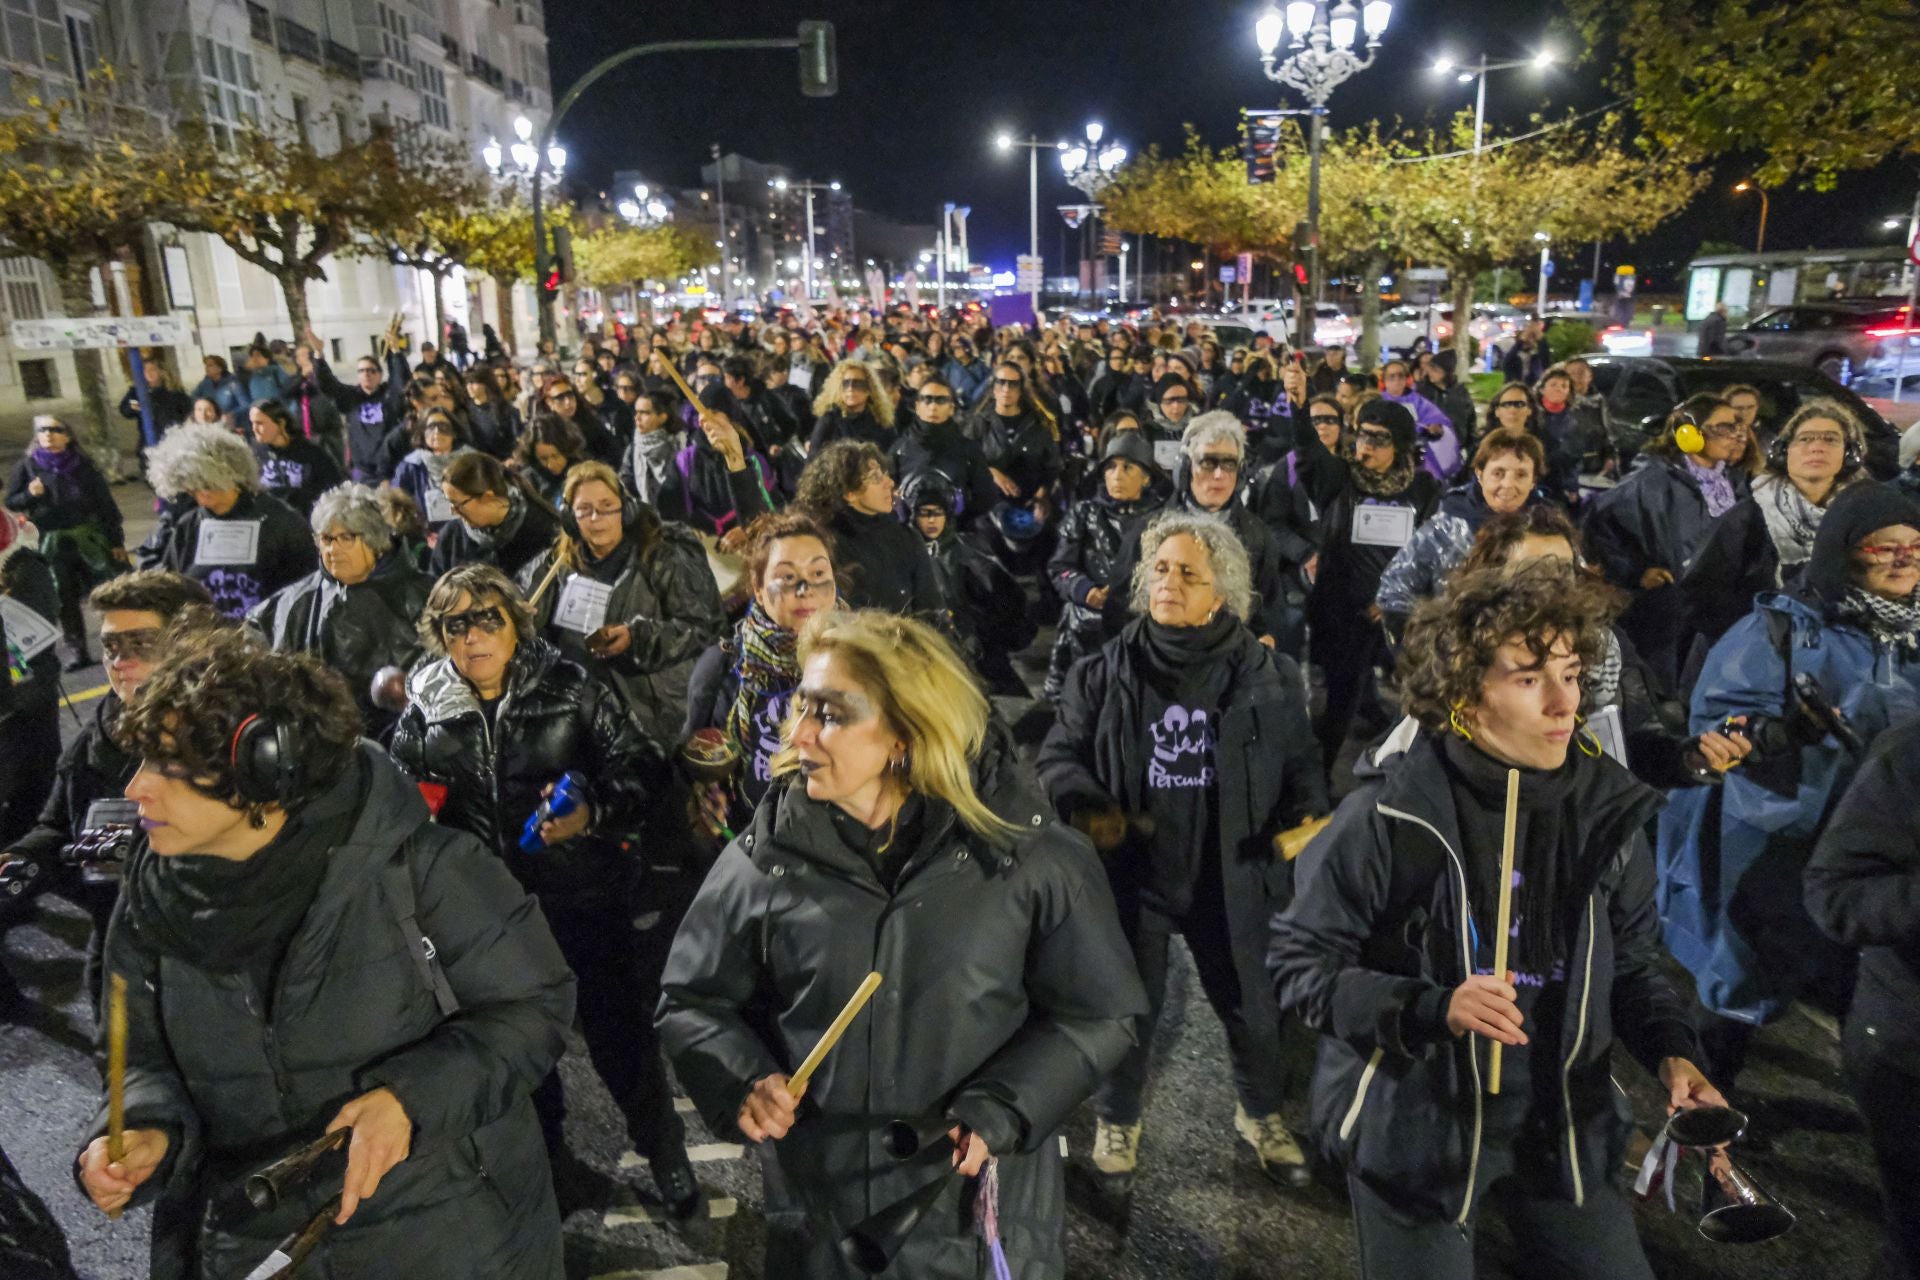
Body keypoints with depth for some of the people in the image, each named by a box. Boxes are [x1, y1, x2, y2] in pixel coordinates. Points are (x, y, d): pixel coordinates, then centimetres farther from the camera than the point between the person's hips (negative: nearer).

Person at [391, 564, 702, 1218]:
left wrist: (593, 814, -24)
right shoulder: (426, 705, -1)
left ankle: (662, 1146, 31)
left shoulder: (570, 687, -9)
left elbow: (643, 767, -10)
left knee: (618, 1027, 7)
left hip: (584, 893, -3)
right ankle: (548, 1151, 45)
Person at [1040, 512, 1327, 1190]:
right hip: (1133, 872, 0)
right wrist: (1086, 806, -19)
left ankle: (1261, 1113, 46)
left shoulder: (1267, 673, -4)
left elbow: (1301, 758, 7)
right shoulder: (1105, 671, -6)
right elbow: (1059, 755, 0)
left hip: (1230, 874, 1)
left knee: (1251, 1006, 17)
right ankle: (1117, 1120, 41)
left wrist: (1307, 812, -11)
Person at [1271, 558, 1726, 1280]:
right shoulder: (1389, 816, -20)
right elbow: (1297, 963, -15)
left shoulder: (1606, 808, -5)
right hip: (1413, 1128, -4)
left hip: (1561, 1127, 5)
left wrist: (1671, 1052, -8)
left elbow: (1631, 961, 9)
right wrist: (1434, 1008, -26)